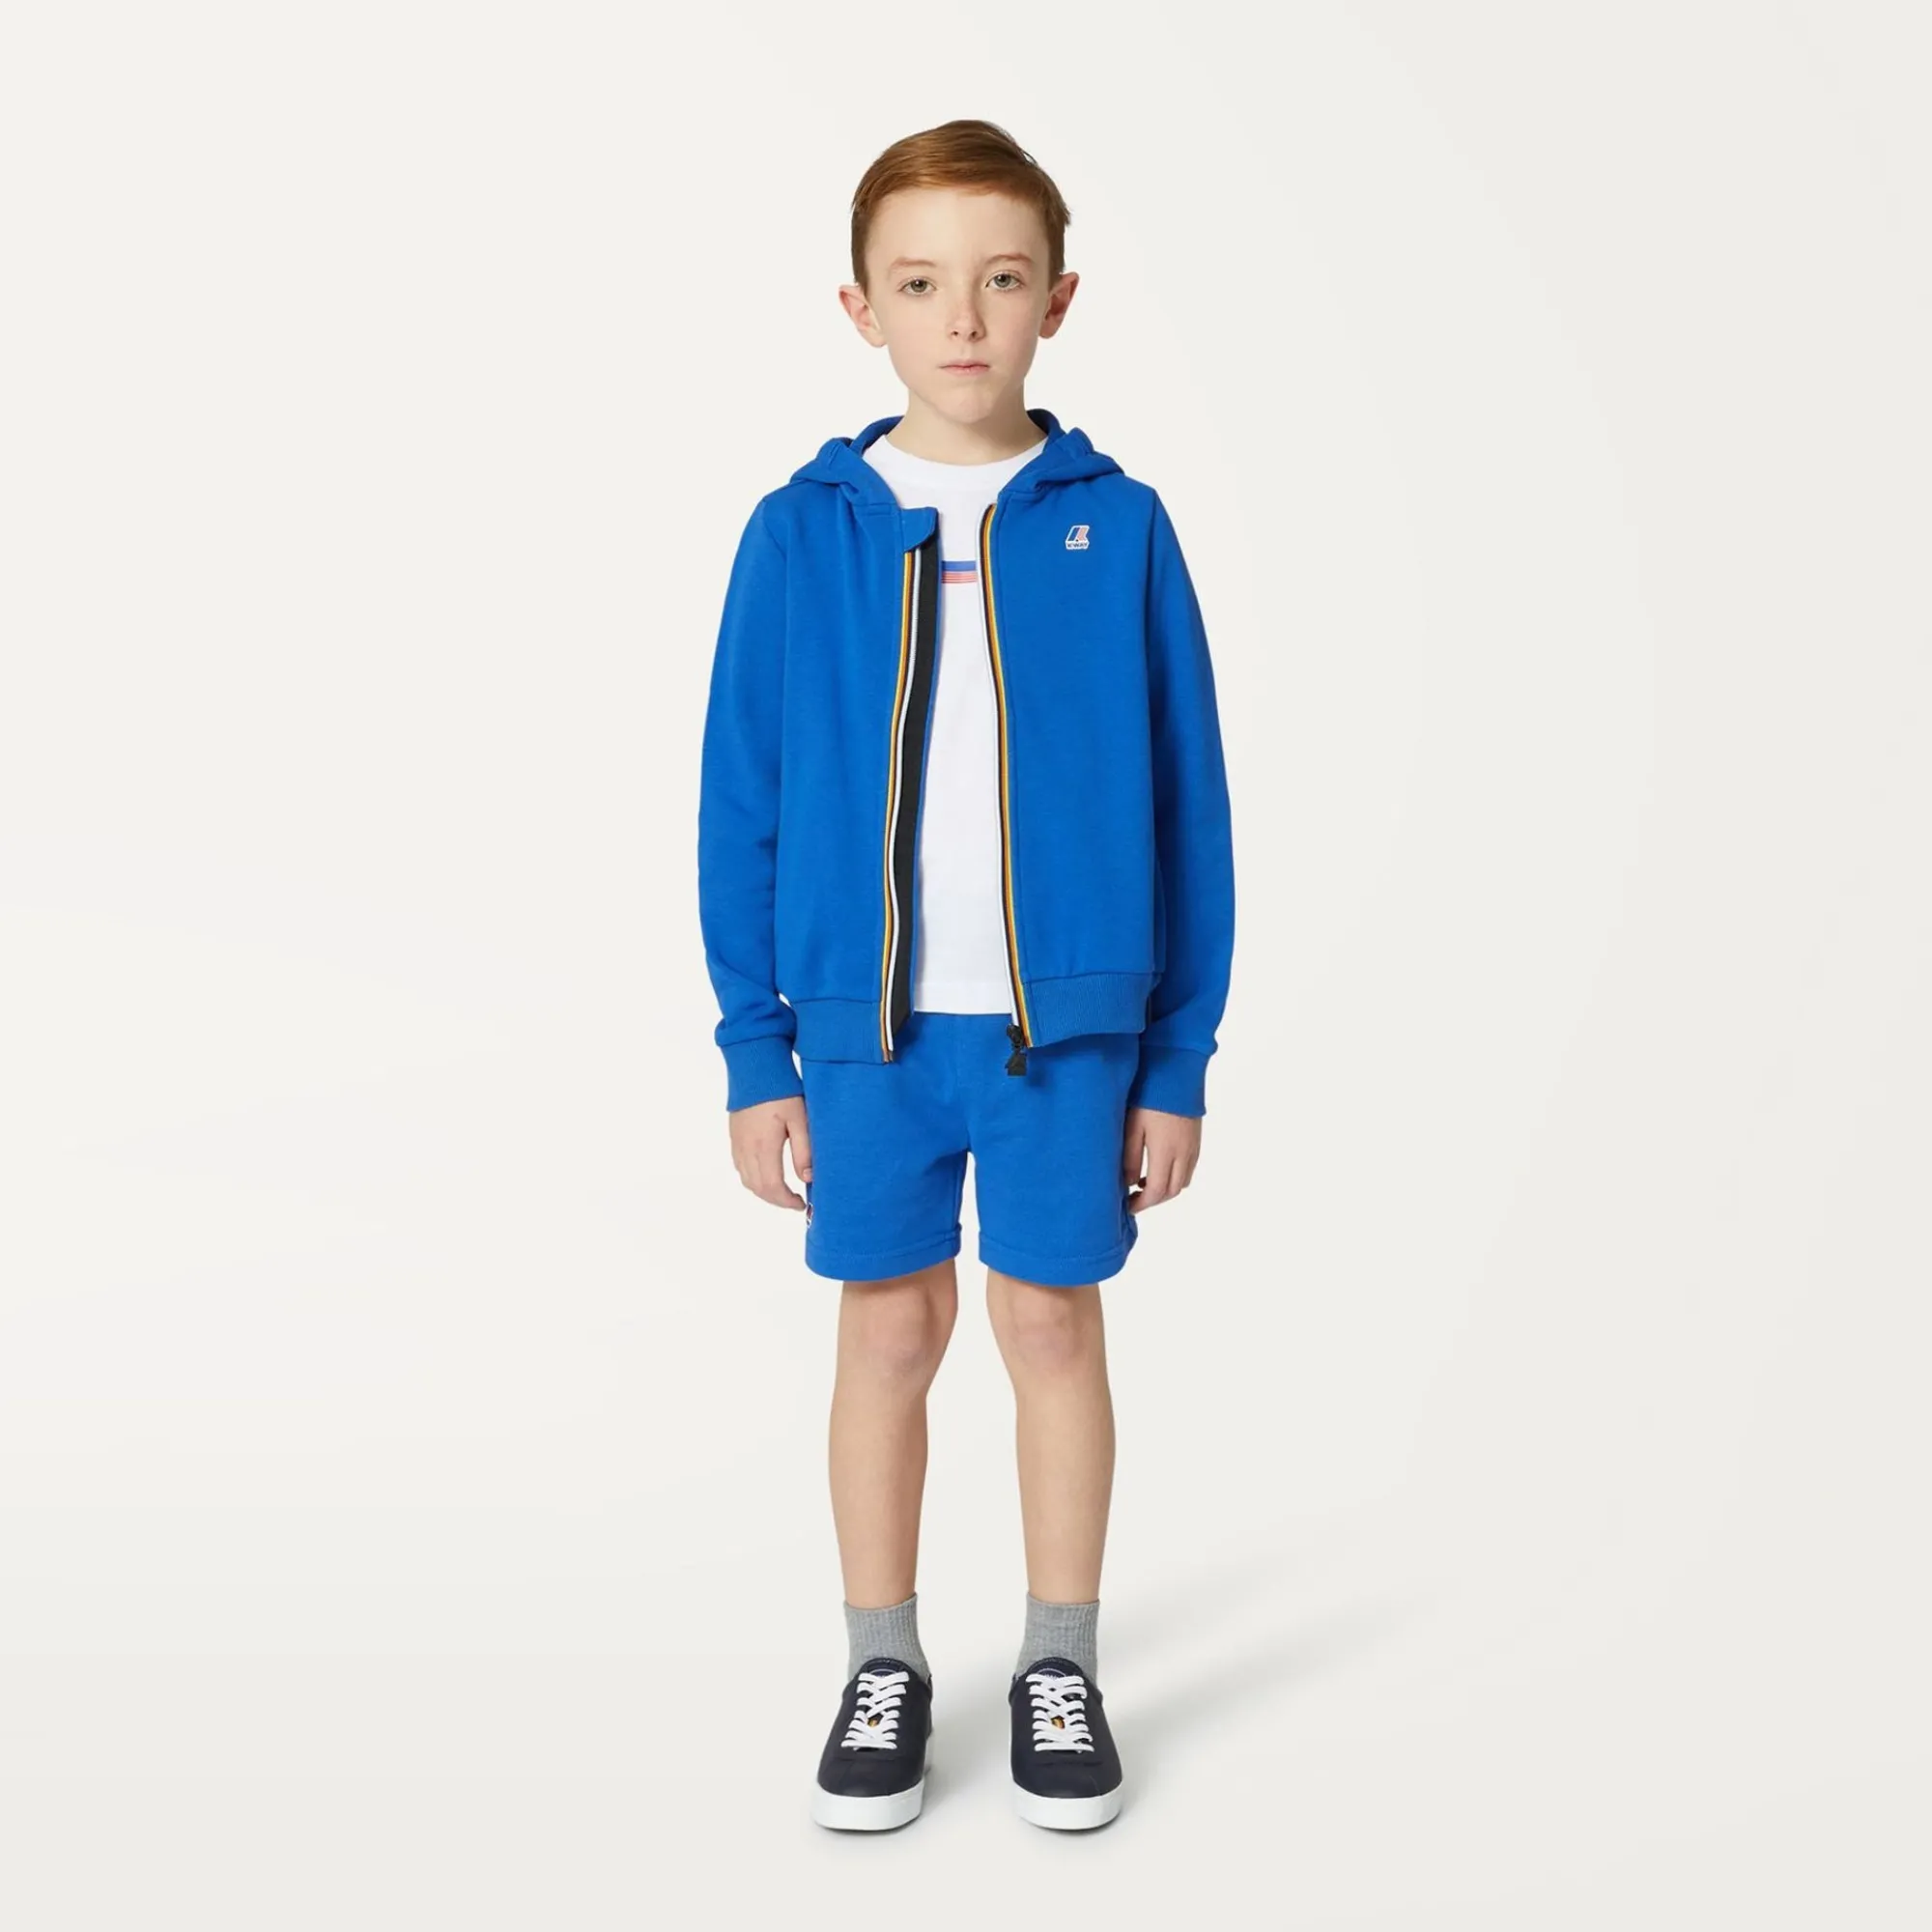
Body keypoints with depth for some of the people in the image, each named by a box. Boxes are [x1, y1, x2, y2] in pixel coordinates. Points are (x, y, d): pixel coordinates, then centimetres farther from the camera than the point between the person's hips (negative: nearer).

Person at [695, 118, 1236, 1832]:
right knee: (890, 1327, 11)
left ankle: (1060, 1667, 27)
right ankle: (883, 1670, 27)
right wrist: (756, 1050, 0)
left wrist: (1179, 1056, 0)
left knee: (1054, 1320, 10)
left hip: (1069, 1020, 0)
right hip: (868, 1022, 1)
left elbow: (1185, 804, 0)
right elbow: (744, 808, 2)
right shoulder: (801, 534, -2)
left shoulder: (1116, 526, -3)